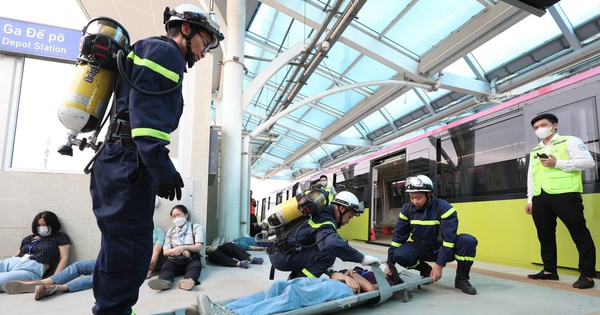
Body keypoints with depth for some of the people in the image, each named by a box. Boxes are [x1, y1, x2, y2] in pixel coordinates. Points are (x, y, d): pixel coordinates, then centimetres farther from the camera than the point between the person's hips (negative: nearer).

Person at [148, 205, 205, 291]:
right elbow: (165, 252, 11)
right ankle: (164, 282, -63)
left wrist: (183, 247, -18)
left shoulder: (196, 227, 13)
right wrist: (179, 250, -9)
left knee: (196, 265, -36)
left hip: (191, 259, -2)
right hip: (174, 259, 2)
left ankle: (189, 281, -66)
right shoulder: (170, 231, 22)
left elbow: (198, 247, 0)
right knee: (166, 267, -32)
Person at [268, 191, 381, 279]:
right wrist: (362, 258, -28)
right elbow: (333, 243, -38)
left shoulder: (320, 212, 12)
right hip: (282, 256, -10)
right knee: (328, 254, -17)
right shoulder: (325, 221, -17)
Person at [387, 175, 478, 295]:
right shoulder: (407, 209, -9)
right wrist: (389, 262, -9)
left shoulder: (444, 208, -21)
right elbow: (399, 236, -5)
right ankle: (426, 271, 5)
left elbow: (449, 238, -24)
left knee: (468, 240, -30)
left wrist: (439, 265, -27)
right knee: (399, 255, -27)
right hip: (421, 249, 3)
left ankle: (461, 279, -8)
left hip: (443, 249, -2)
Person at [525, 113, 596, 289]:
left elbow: (588, 162, -7)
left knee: (580, 234, -1)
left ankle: (587, 275, 5)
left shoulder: (570, 141, 5)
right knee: (545, 236, 10)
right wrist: (530, 199, 17)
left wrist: (558, 163, -13)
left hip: (565, 195, -6)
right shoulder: (534, 151, 22)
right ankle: (549, 271, 20)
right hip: (540, 199, 6)